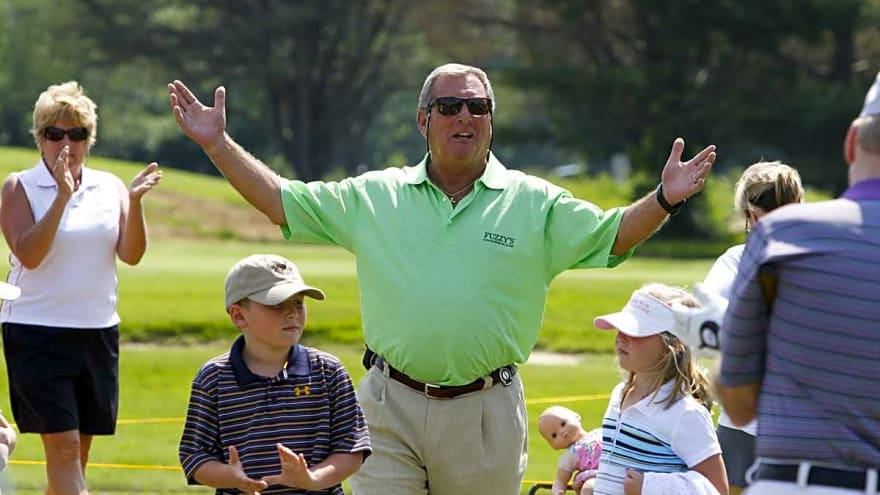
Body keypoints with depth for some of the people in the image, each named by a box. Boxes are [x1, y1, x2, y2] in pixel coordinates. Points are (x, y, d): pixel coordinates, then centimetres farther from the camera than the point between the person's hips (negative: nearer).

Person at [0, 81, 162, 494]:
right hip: (36, 332, -4)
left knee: (78, 450, 7)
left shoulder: (109, 187, 8)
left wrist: (134, 203, -18)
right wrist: (62, 197, -23)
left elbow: (131, 254, -2)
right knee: (63, 446, -12)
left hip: (98, 331, 5)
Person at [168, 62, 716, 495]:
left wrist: (664, 200, -19)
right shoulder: (373, 197, 8)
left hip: (486, 413, 0)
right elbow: (281, 201, 10)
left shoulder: (534, 204, 5)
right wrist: (217, 143, 3)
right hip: (390, 408, 0)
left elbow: (613, 235, -1)